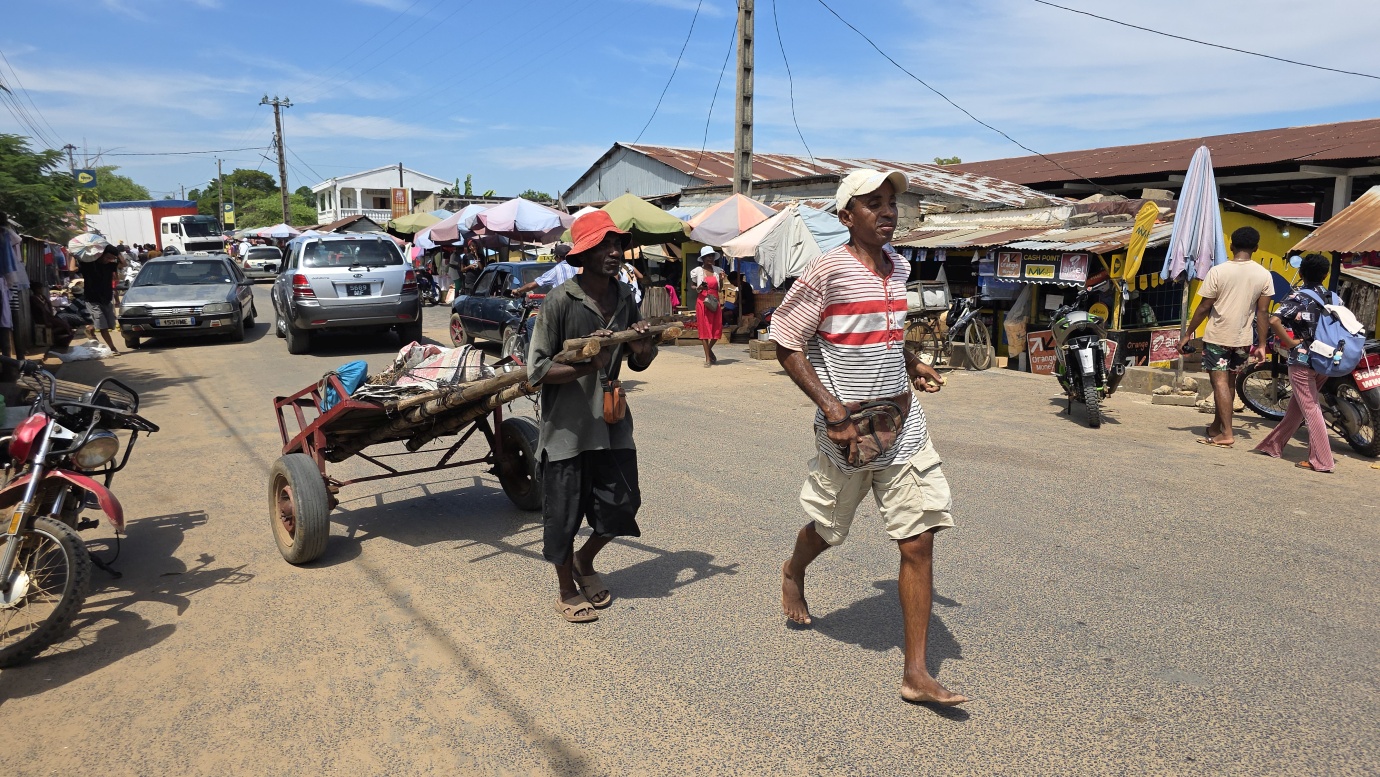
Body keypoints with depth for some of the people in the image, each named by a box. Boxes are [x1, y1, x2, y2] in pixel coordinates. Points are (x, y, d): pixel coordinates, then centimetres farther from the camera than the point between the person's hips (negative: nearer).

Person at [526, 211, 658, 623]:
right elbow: (537, 370, -15)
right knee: (563, 515, 7)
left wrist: (642, 349, -11)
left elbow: (639, 364, 12)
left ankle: (584, 562, 38)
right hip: (567, 429, -5)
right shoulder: (560, 300, -15)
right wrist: (588, 365, -27)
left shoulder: (625, 297, 4)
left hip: (612, 423, 5)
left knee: (621, 503, 9)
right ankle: (567, 591, 31)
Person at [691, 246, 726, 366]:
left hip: (715, 302, 3)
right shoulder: (697, 271, 1)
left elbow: (720, 289, 15)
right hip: (702, 301, -3)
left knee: (717, 329, 2)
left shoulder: (717, 271, 10)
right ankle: (708, 358, 5)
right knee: (704, 329, -2)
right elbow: (692, 286, 10)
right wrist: (699, 288, -10)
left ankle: (709, 349, 30)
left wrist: (721, 280, -3)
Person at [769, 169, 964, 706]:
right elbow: (785, 342, -12)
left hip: (903, 426, 5)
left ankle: (916, 674, 8)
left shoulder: (898, 268, 8)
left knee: (919, 541, -2)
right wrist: (833, 408, -19)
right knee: (827, 530, 16)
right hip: (847, 429, -5)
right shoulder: (830, 270, -13)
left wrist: (911, 363, 10)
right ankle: (793, 573, 53)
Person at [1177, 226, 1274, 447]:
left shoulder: (1218, 271, -11)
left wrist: (1187, 334, -1)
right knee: (1229, 382, 16)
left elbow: (1204, 307, -10)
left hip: (1217, 337, -4)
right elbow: (1262, 312, 1)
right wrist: (1261, 345, 6)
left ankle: (1226, 434, -10)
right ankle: (1217, 426, 28)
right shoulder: (1263, 275, 0)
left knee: (1220, 382, -4)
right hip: (1243, 339, 4)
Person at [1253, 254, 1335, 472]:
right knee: (1296, 404, 16)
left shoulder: (1297, 298, -9)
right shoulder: (1333, 297, 7)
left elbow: (1274, 321, -25)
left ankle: (1322, 461, -5)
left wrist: (1291, 342, -16)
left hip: (1302, 359, -6)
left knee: (1310, 409, -3)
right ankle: (1275, 444, 26)